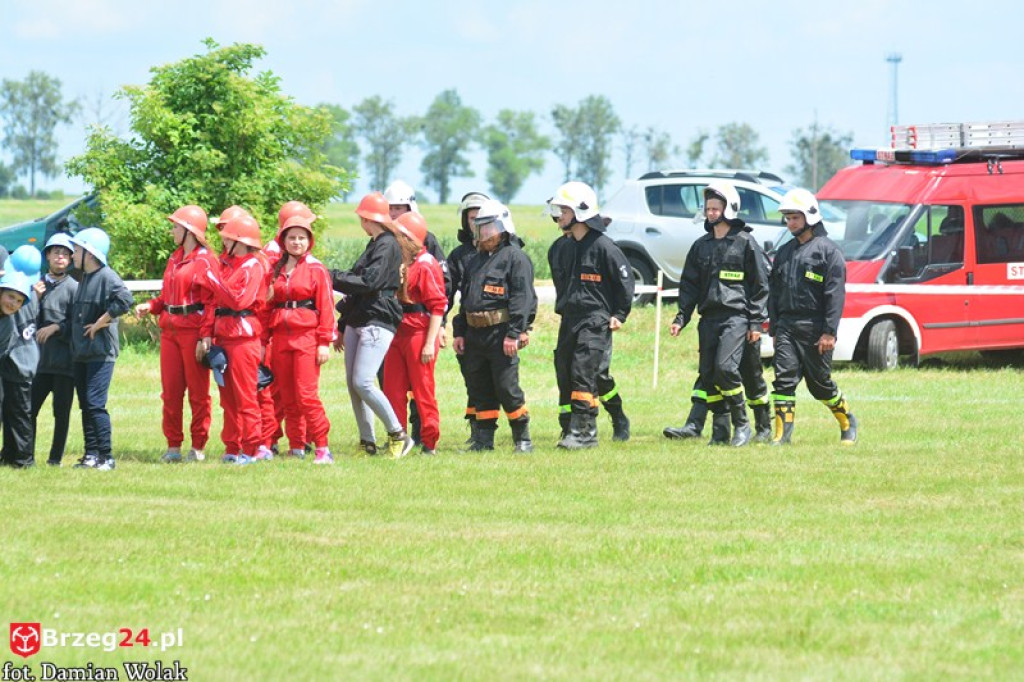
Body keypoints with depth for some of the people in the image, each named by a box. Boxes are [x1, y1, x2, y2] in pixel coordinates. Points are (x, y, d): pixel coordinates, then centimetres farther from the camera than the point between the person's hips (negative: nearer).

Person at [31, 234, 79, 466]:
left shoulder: (74, 287, 0)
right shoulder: (38, 285, 13)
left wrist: (55, 328, -15)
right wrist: (36, 298, -5)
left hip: (65, 358, -3)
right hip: (41, 357, 3)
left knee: (62, 411, 1)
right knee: (30, 407, -1)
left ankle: (55, 458, 8)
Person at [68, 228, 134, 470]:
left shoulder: (106, 276, -11)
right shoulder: (84, 279, 17)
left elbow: (125, 300, -27)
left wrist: (100, 323, -20)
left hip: (101, 352, -9)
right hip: (80, 353, 9)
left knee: (95, 404, -12)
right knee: (85, 405, 10)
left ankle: (106, 457, -9)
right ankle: (91, 455, 14)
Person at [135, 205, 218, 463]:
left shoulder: (205, 261, -7)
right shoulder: (174, 260, 17)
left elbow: (211, 302, -12)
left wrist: (205, 337, -18)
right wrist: (149, 306, 3)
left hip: (193, 332, -8)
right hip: (170, 331, 8)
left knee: (198, 392, 0)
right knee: (170, 391, 6)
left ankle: (198, 447, 6)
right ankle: (173, 446, 13)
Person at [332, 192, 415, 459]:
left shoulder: (388, 245, -9)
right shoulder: (373, 245, 22)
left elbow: (369, 282, -19)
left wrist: (334, 277, -13)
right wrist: (342, 327, 24)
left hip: (377, 322, -10)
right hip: (357, 322, 10)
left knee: (363, 382, -17)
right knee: (352, 384, 6)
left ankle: (398, 435, -7)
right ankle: (367, 443, 12)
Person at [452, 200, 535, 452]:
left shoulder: (515, 257, -6)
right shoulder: (477, 260, 20)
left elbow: (522, 298, -14)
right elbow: (465, 297, 24)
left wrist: (513, 334, -20)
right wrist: (459, 332, 16)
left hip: (501, 334, -8)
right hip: (475, 334, 8)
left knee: (507, 388, -7)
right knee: (480, 389, 9)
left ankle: (523, 438, 4)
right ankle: (483, 439, 14)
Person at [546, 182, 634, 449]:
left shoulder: (602, 246, -10)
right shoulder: (559, 249, 11)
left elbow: (625, 280, -4)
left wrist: (619, 315, -5)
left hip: (596, 320, -7)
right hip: (569, 321, 7)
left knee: (584, 374, -14)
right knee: (564, 375, 5)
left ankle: (584, 432, -15)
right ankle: (569, 429, 11)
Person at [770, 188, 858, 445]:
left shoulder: (827, 250, -4)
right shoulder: (784, 252, 16)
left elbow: (836, 294, -10)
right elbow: (775, 294, 20)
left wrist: (829, 332, -16)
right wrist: (774, 329, 14)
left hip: (814, 329, -5)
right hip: (786, 326, 5)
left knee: (820, 383, 4)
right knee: (784, 379, -7)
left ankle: (848, 422, 25)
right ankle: (782, 434, -8)